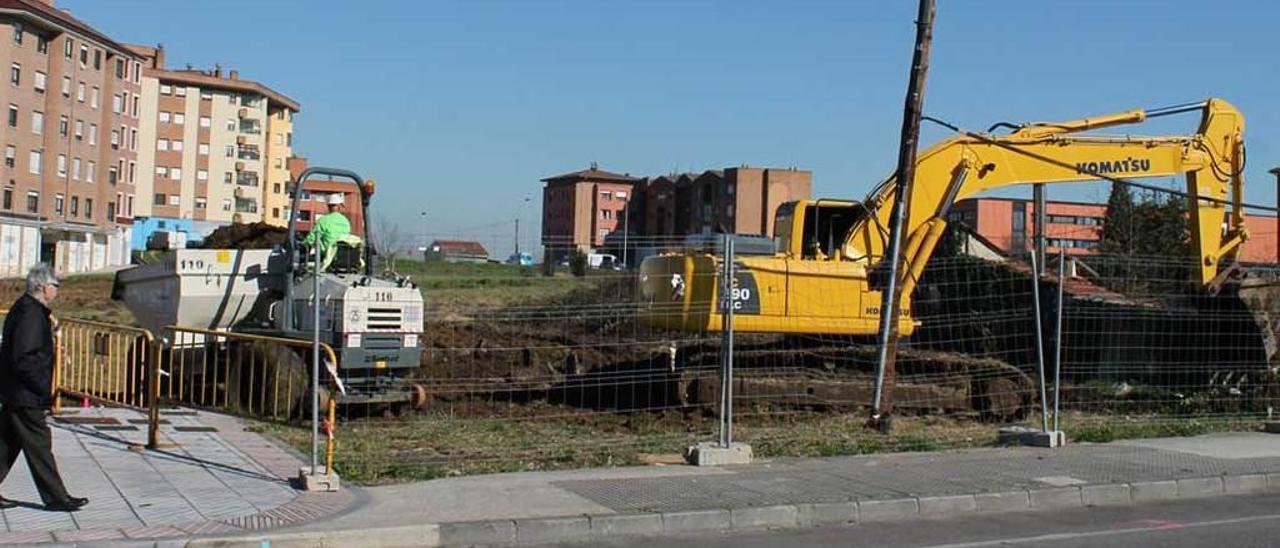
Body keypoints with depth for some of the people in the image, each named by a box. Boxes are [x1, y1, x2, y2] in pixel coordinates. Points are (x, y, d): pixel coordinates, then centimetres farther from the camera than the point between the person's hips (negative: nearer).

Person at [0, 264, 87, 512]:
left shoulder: (23, 308, 12)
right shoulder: (31, 313, -20)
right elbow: (23, 359, -24)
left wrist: (49, 328, 10)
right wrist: (44, 390, -20)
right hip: (25, 395, -10)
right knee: (39, 445, -2)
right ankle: (56, 497, 5)